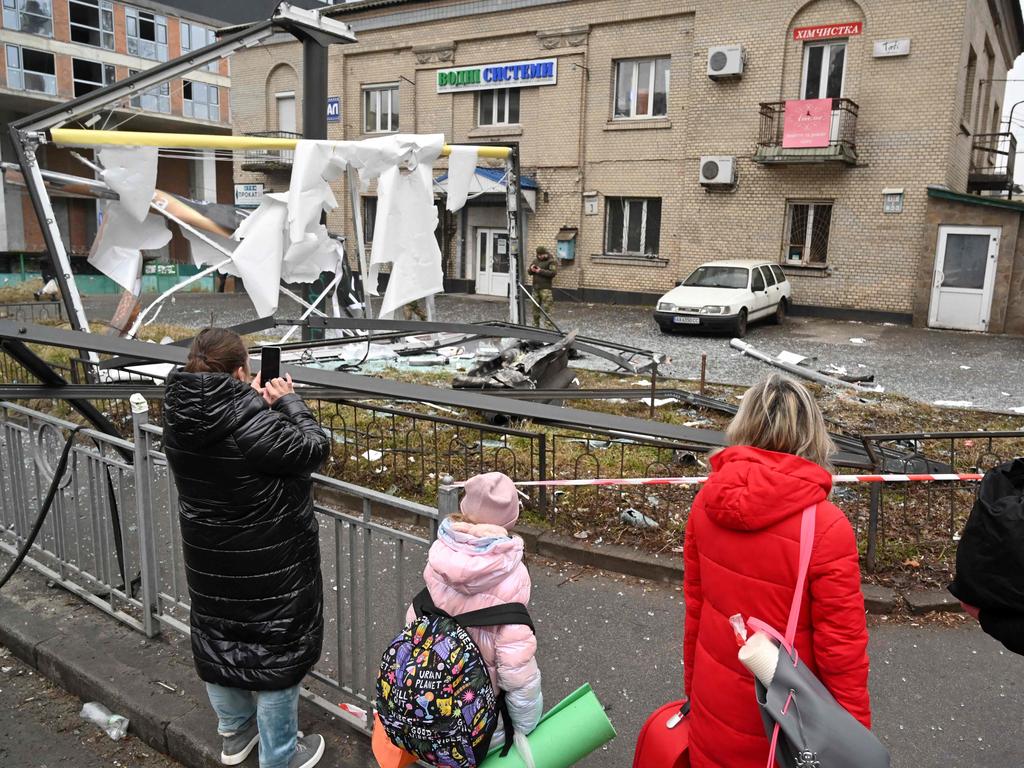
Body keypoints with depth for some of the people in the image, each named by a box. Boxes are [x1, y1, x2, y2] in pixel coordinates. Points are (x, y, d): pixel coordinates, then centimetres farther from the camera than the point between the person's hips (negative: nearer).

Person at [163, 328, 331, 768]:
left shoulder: (180, 419, -9)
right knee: (273, 649, 10)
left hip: (208, 562, 7)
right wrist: (289, 401, -9)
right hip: (267, 567, -7)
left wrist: (256, 402, -4)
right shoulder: (250, 425, -31)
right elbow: (314, 448, -20)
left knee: (217, 639, 24)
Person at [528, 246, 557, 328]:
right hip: (535, 288, 7)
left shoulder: (551, 261, -4)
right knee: (535, 307, 14)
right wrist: (531, 269, -4)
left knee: (547, 309, -12)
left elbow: (553, 273, -17)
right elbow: (529, 272, 20)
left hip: (545, 288, -7)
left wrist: (541, 271, -19)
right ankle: (536, 325, 25)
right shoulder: (535, 261, 16)